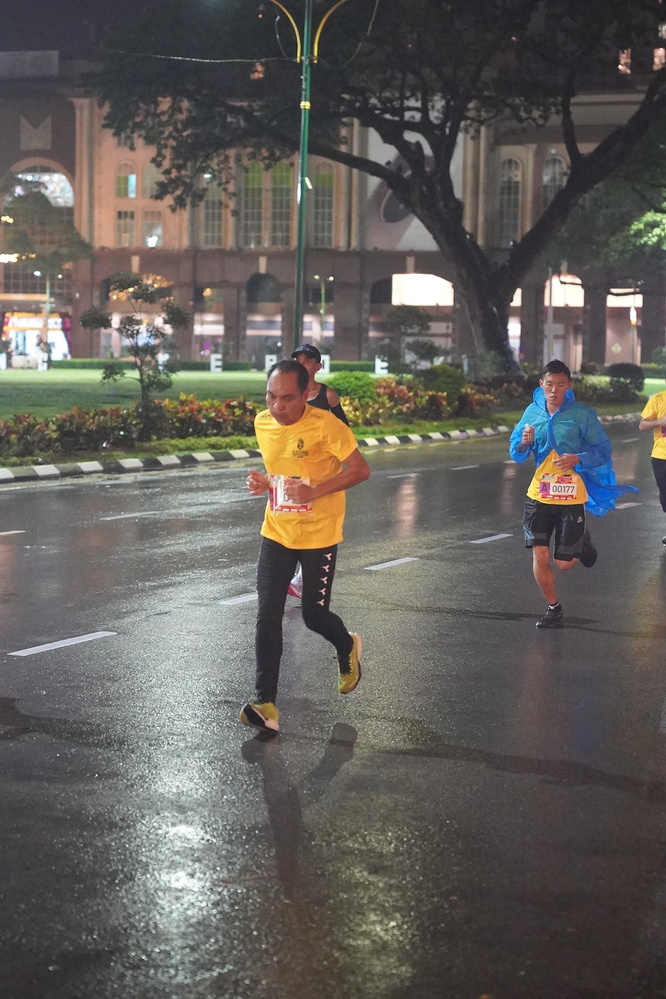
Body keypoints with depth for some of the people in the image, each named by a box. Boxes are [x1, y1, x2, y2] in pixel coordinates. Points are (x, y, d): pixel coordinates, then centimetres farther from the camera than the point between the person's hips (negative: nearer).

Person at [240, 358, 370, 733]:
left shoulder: (325, 425, -19)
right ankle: (266, 704, -5)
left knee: (315, 615, 4)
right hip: (276, 533, 5)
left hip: (319, 536, -5)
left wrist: (314, 491, -27)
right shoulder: (262, 424, 0)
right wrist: (264, 482, -5)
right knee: (268, 616, -6)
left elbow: (361, 469, -16)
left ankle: (348, 649, 40)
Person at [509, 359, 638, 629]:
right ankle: (554, 609, 16)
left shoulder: (583, 414, -8)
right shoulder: (532, 411, 2)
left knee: (563, 563, 2)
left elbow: (603, 450, -6)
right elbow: (516, 453, 8)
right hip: (538, 495, 3)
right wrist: (524, 443, -15)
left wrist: (578, 459, -23)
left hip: (571, 498, -3)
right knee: (539, 555, -3)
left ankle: (582, 542, 37)